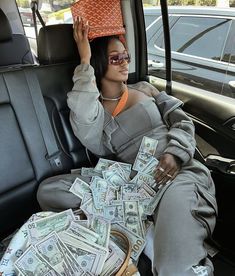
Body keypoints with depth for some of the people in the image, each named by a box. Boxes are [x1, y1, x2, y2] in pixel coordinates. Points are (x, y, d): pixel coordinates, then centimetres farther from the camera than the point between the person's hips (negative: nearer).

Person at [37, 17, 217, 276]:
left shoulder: (144, 88, 19)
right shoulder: (93, 109, 11)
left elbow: (182, 121, 12)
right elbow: (86, 129, -16)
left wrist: (175, 153, -11)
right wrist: (85, 62, -7)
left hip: (179, 170, -2)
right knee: (48, 191, -17)